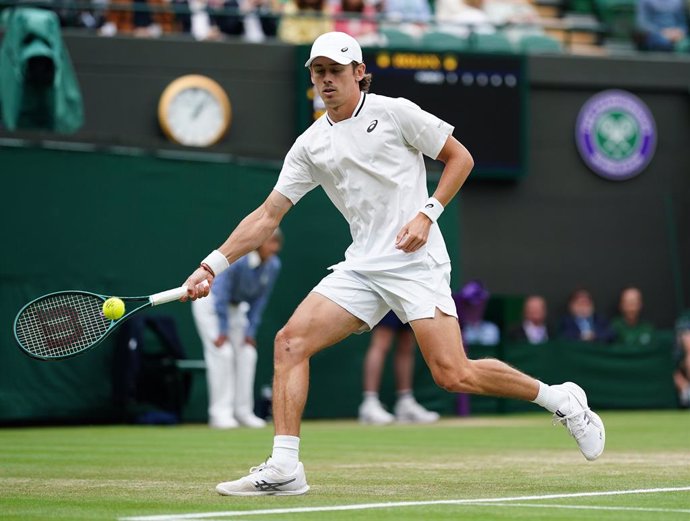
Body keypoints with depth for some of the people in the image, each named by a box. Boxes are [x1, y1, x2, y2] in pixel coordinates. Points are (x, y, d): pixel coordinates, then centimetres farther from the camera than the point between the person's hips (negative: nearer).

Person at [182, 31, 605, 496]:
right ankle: (284, 469, -10)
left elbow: (460, 158, 3)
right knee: (290, 341, -11)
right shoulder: (310, 145, 11)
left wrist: (428, 214, -10)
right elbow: (267, 217, 10)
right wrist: (213, 265, 1)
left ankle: (561, 399, 7)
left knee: (453, 375, -15)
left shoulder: (393, 112, -2)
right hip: (362, 266, 6)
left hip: (416, 261, -5)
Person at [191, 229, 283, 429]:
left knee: (247, 353, -2)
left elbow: (259, 300, -3)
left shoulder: (273, 266, -11)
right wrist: (222, 331, -25)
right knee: (222, 353, -16)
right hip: (210, 301, -7)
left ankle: (243, 412, 3)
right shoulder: (237, 259, -31)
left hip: (235, 306, 7)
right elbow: (221, 294, -27)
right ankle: (220, 414, -14)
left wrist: (250, 332, -6)